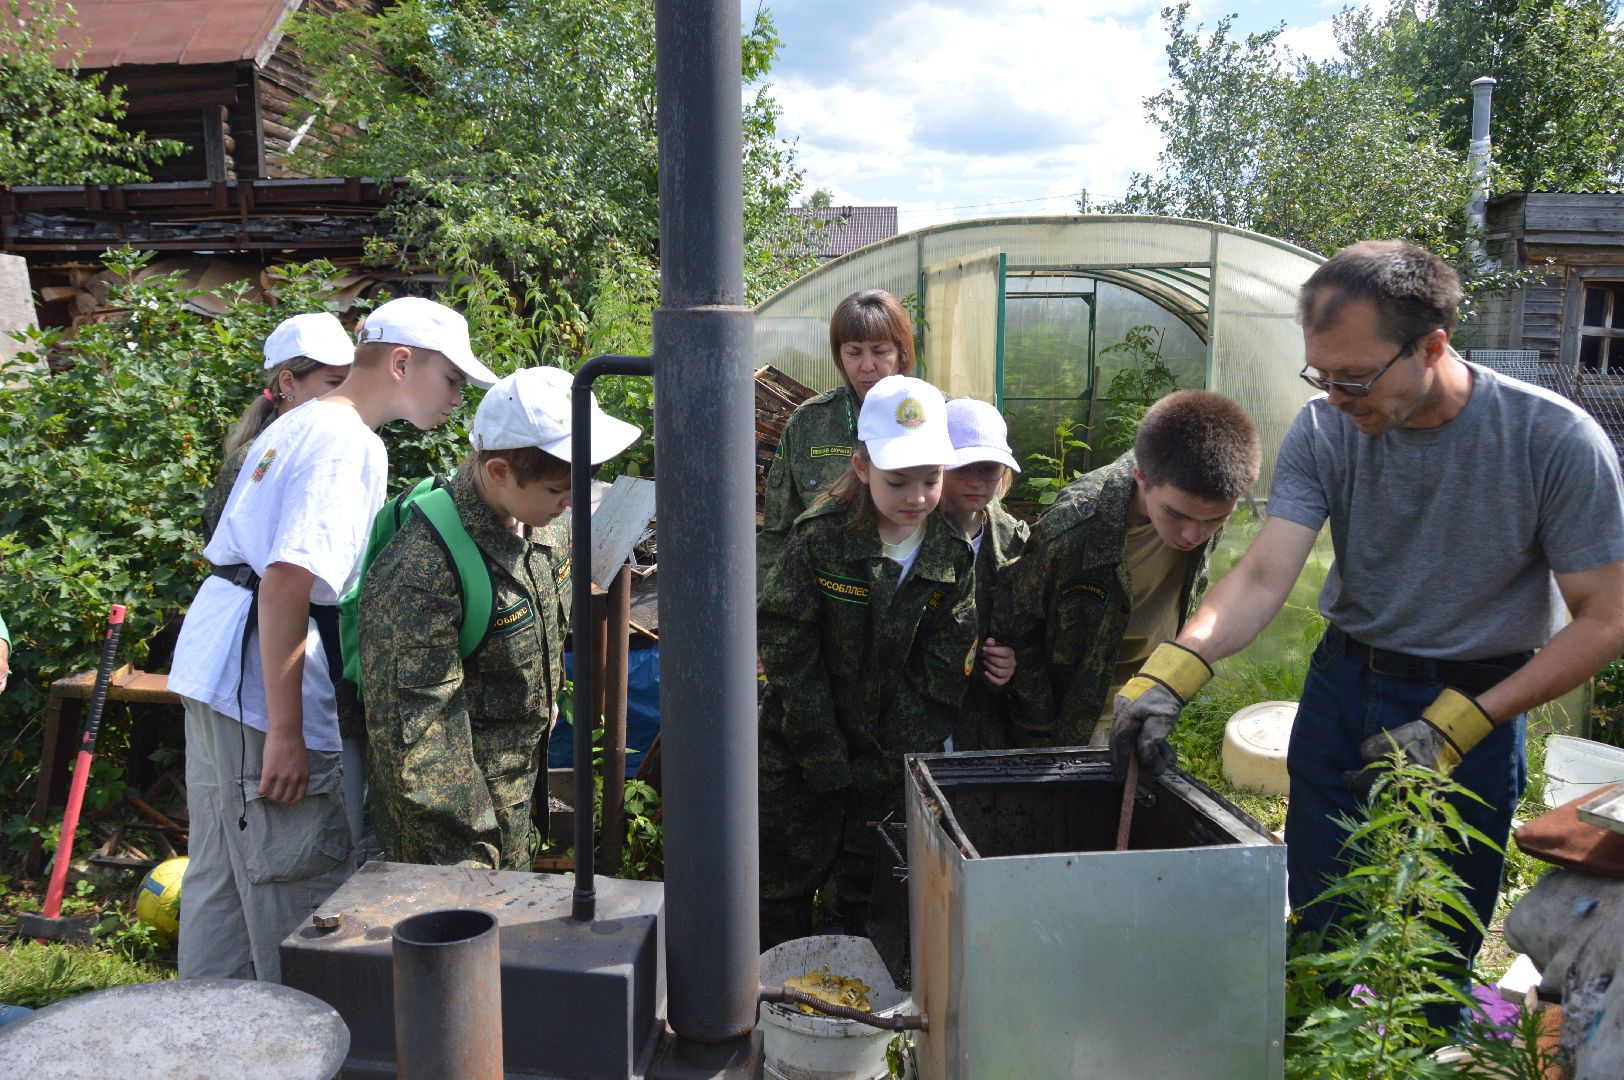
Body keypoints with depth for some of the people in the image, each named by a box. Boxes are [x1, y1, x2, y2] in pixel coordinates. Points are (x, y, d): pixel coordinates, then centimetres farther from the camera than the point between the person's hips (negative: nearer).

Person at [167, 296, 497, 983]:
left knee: (220, 878, 19)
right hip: (262, 695, -10)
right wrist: (285, 733, -24)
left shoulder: (296, 426, 16)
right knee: (299, 891, 0)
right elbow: (287, 583, -26)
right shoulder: (349, 442, -16)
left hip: (217, 673, 10)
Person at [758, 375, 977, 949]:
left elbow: (940, 671, -8)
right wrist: (828, 761, -15)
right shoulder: (819, 538, -15)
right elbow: (785, 648, -14)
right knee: (783, 894, 11)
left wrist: (881, 760, -12)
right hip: (801, 758, -2)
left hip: (896, 766, 2)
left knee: (869, 900, 16)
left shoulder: (952, 554, -8)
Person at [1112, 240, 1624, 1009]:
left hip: (1476, 701, -2)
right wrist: (1173, 671, -38)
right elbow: (1263, 575, -20)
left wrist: (1456, 726, -22)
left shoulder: (1554, 441, -19)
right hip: (1343, 686, 3)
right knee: (1313, 931, 13)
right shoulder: (1324, 431, -12)